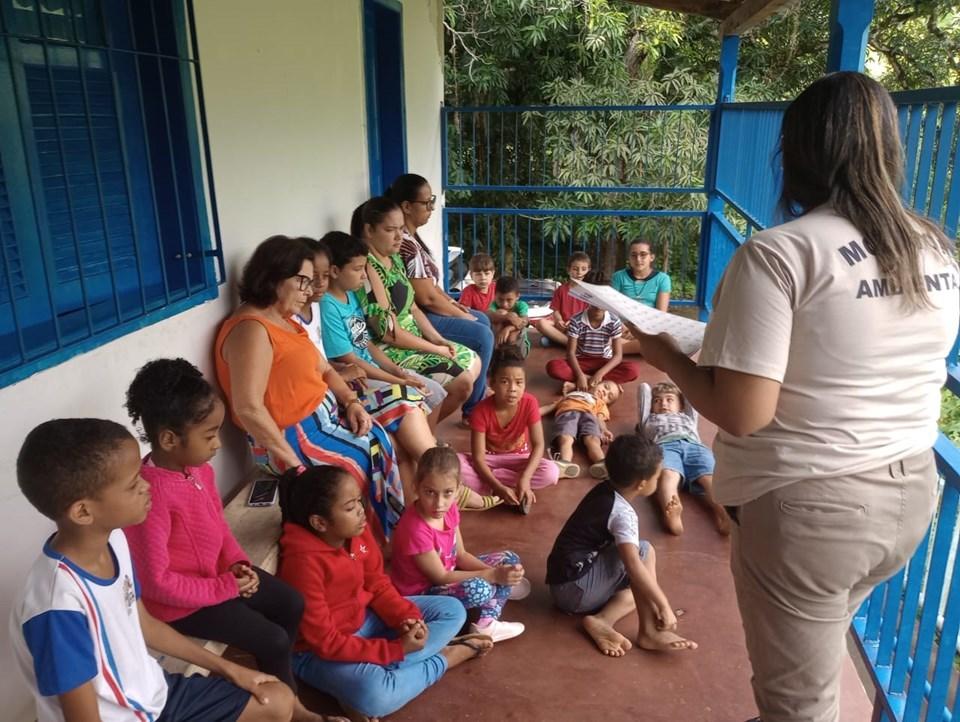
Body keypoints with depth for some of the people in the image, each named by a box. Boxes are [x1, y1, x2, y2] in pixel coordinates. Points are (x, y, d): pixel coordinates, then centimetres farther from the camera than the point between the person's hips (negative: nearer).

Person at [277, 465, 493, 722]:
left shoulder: (357, 531, -11)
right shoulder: (303, 562, -31)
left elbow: (378, 585, 1)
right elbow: (325, 642, -27)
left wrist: (407, 618, -18)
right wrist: (397, 649, -25)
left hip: (364, 618, 7)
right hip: (318, 652, -7)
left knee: (452, 610, 3)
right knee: (373, 695, -36)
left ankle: (375, 669, -11)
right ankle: (445, 657, -9)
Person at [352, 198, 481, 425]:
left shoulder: (394, 259, 8)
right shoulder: (367, 268, -23)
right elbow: (388, 332, -24)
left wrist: (438, 339, -1)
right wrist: (436, 349, -15)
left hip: (412, 340, 10)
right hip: (389, 351, -10)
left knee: (473, 362, 14)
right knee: (462, 381, -15)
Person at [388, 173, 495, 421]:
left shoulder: (410, 236, 7)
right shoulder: (405, 244, -26)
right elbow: (427, 298, -24)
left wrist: (452, 302, 7)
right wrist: (464, 316, -12)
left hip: (423, 310, 11)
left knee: (483, 319, 19)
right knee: (483, 335, -13)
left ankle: (480, 388, 33)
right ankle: (473, 409, 0)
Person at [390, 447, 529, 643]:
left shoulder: (449, 509, -8)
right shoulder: (415, 530, -33)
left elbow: (460, 555, -1)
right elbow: (440, 577, -25)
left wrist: (496, 572, -17)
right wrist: (492, 575, -24)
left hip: (447, 573, 9)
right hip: (420, 593, -9)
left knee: (509, 560, 6)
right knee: (479, 589, -35)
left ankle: (487, 623, 1)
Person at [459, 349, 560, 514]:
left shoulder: (529, 403, -21)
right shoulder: (481, 411, -24)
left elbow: (538, 444, -21)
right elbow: (478, 457, -24)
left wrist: (524, 478, -36)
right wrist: (499, 487, -38)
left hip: (518, 458, 1)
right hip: (490, 459, 0)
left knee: (551, 473, -28)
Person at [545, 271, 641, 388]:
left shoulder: (614, 322, -12)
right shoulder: (576, 321, -14)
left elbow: (618, 355, -14)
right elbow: (570, 353, -14)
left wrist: (600, 373, -30)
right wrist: (580, 375, -32)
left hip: (604, 363, 1)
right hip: (582, 362, -1)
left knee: (634, 370, -28)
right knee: (553, 366, -30)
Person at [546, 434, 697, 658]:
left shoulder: (605, 490, 5)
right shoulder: (622, 513, -20)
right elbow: (633, 566, -30)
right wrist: (664, 606, -23)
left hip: (565, 583, 9)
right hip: (575, 589, -9)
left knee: (643, 585, 13)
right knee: (644, 551, -13)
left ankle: (602, 621, -7)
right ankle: (649, 632, -12)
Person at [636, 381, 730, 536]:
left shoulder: (687, 417, 50)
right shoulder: (649, 419, 45)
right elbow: (643, 388, 51)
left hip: (694, 446, 3)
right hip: (665, 446, -3)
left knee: (709, 475, -31)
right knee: (668, 474, -38)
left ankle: (720, 508, -60)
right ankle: (671, 511, -67)